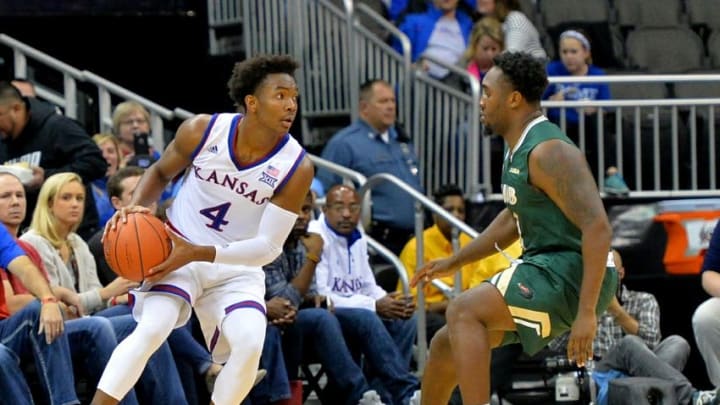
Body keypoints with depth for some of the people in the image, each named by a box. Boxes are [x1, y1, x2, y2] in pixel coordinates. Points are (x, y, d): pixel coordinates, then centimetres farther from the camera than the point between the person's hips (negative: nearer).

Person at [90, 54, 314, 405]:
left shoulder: (296, 168, -17)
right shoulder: (202, 132, -14)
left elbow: (268, 247, -17)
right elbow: (160, 172, 7)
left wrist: (197, 253, -25)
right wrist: (135, 207, -14)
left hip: (237, 267, 1)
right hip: (175, 251, -1)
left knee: (250, 344, -23)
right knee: (151, 329, -24)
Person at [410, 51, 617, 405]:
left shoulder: (548, 151, -19)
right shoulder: (518, 149, 13)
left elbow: (597, 227, -26)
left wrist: (587, 313, -31)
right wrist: (454, 262, 34)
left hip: (569, 274, -10)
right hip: (543, 268, 10)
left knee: (463, 312, -24)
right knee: (447, 344, 14)